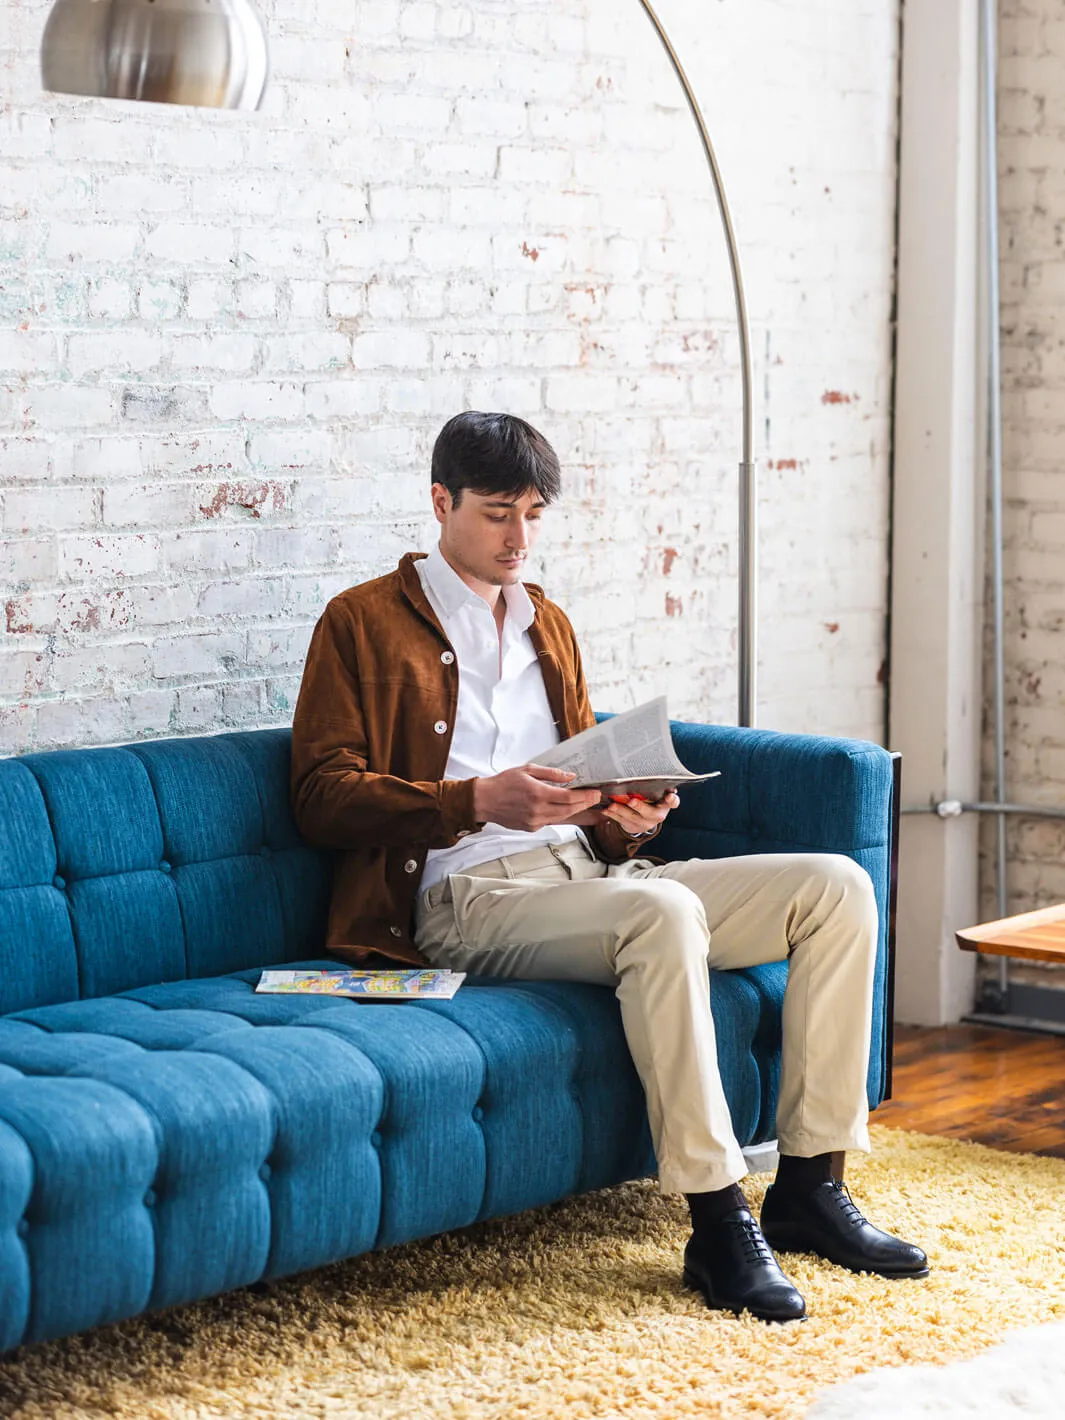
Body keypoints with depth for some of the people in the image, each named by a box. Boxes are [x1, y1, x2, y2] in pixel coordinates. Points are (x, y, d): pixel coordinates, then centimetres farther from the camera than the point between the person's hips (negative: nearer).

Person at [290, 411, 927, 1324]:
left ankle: (809, 1186, -11)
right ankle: (717, 1221, -34)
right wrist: (479, 801, -18)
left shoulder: (547, 625, 26)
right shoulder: (365, 623, 5)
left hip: (587, 874, 7)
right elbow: (323, 797, -5)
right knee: (664, 912, -38)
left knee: (838, 888, -11)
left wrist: (626, 818, 3)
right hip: (467, 898, -7)